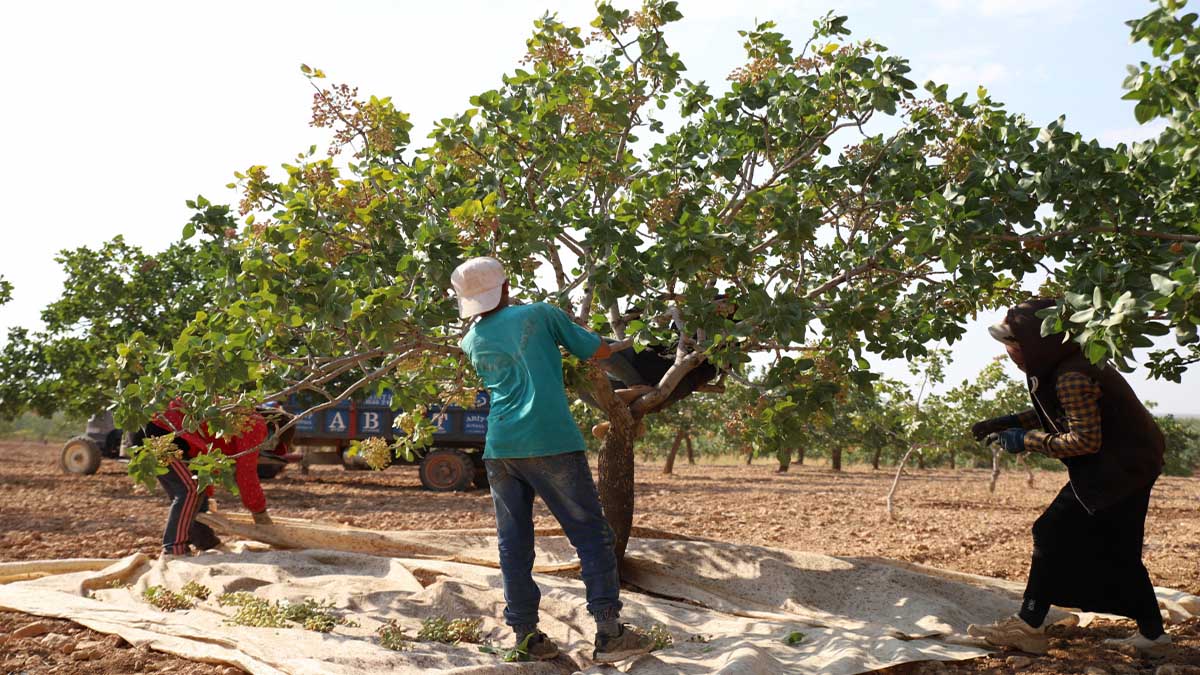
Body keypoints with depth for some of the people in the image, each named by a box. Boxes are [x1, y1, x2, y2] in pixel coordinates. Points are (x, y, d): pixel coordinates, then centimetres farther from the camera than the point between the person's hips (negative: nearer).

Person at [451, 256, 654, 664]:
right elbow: (599, 351, 9)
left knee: (514, 542, 10)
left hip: (500, 447, 4)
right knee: (590, 534, 1)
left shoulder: (471, 343, 14)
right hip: (551, 442, -4)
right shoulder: (539, 314, 4)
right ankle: (608, 632, -3)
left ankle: (526, 634, 11)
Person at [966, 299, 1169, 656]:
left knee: (1053, 535, -7)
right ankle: (1152, 634, 24)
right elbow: (1059, 414, 17)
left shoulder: (1072, 377, -26)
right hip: (1127, 465, 10)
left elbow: (1085, 439, -25)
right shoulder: (1063, 366, 5)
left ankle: (1028, 627, -1)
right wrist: (1008, 422, 7)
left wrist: (1027, 441, -18)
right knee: (1116, 551, 16)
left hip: (1117, 469, -10)